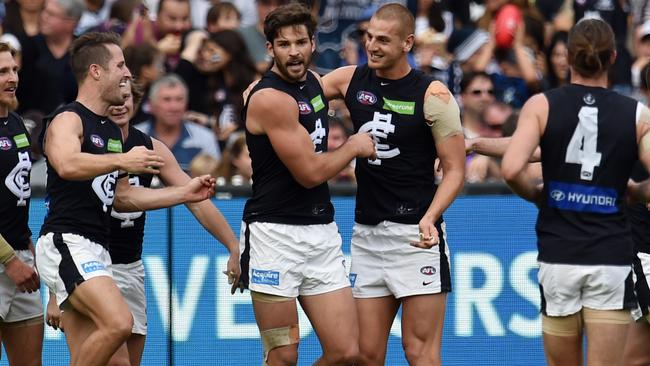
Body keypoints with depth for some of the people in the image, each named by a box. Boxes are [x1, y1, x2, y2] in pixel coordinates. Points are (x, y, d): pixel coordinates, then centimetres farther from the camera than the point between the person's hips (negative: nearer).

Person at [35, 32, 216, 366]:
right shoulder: (67, 120, -7)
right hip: (66, 243, -10)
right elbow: (67, 165, -30)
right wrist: (121, 160, -35)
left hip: (95, 251, 10)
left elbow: (120, 196, 28)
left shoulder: (112, 130, 22)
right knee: (118, 323, -27)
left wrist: (185, 193, 25)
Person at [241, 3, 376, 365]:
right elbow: (310, 173, -14)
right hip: (276, 234, -8)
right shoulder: (270, 98, -15)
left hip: (322, 233, 8)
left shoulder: (313, 81, 10)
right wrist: (355, 146, 2)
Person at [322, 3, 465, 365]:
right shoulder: (351, 80, 7)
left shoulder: (433, 95, -7)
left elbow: (455, 170, -6)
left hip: (416, 236, -5)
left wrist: (429, 218, -22)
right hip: (367, 233, 5)